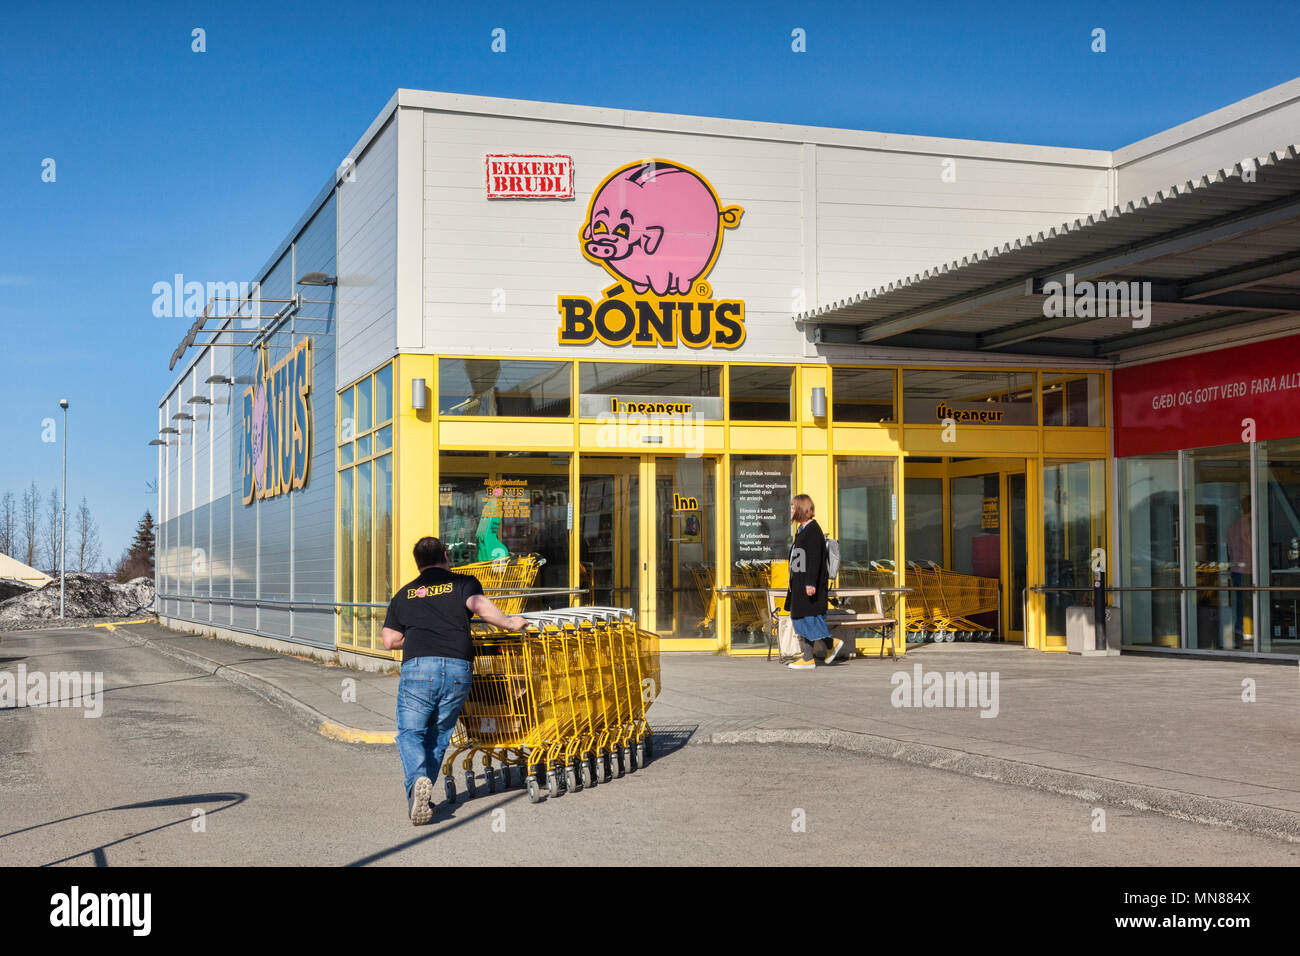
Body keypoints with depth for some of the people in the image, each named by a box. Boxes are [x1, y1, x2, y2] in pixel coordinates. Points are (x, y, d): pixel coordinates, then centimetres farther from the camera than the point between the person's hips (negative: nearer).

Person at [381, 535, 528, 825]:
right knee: (439, 735, 14)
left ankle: (417, 781, -22)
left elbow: (390, 640, 17)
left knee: (410, 732, 5)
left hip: (417, 667, 0)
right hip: (458, 668, 0)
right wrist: (509, 623, 2)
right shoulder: (463, 583, 14)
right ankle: (423, 795, 11)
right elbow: (479, 605, -7)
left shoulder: (404, 594, 21)